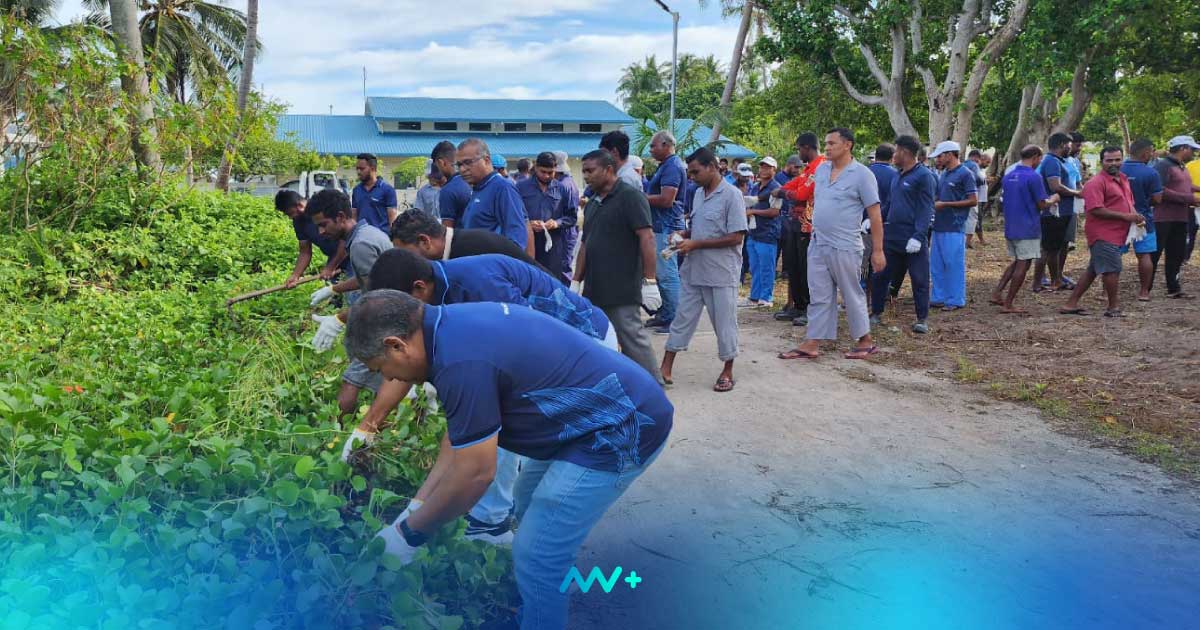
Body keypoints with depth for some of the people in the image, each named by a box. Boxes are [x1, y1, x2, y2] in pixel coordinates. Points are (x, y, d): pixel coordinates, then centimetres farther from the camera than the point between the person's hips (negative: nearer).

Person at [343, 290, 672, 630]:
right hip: (609, 410, 10)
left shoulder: (461, 360, -26)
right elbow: (462, 433, 13)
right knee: (529, 500, 25)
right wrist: (417, 505, 13)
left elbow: (475, 473, -20)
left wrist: (410, 532, -6)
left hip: (622, 428, -10)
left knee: (536, 555, -5)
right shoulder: (457, 324, 5)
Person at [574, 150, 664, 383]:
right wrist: (576, 281, 17)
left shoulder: (630, 197, -9)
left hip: (622, 290, -8)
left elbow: (647, 238, -16)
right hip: (595, 289, 8)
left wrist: (649, 282, -20)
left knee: (632, 338, -5)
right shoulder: (593, 203, 17)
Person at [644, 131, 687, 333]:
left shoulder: (672, 166, -14)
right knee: (664, 273, 16)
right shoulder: (666, 165, 18)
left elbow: (666, 200, -23)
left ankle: (674, 320, -3)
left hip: (666, 228, -11)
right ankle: (665, 315, 24)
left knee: (667, 274, -8)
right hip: (662, 227, 11)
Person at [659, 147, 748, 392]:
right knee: (682, 318, 9)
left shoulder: (731, 195, -13)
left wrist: (695, 244, -18)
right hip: (693, 271, 7)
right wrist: (684, 234, 1)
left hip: (721, 273, -7)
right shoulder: (699, 193, 10)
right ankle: (666, 369, 16)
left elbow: (736, 237, -17)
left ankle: (727, 372, 20)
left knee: (725, 323, 5)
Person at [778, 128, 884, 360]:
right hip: (817, 245, 6)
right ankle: (812, 344, 11)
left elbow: (875, 215, -10)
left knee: (852, 296, 5)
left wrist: (878, 251, -12)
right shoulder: (821, 169, 9)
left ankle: (866, 341, 19)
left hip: (844, 248, -6)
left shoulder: (862, 174, -9)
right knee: (819, 297, 8)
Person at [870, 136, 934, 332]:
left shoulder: (924, 176, -10)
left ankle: (922, 319, 11)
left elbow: (926, 210, -15)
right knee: (879, 276, 9)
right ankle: (877, 314, 20)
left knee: (919, 280, 2)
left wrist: (918, 237, -22)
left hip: (913, 240, -8)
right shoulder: (897, 176, 15)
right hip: (891, 237, 8)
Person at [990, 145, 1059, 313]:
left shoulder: (1007, 176, 9)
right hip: (1028, 229, -7)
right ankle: (1008, 304, 2)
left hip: (1010, 228, 7)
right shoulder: (1033, 177, -15)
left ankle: (997, 293, 10)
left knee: (1017, 262, 20)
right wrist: (1053, 199, 8)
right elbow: (1042, 205, -13)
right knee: (1022, 265, 1)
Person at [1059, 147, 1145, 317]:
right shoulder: (1096, 183, -14)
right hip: (1103, 234, -9)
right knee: (1113, 269, -5)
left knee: (1093, 270, 12)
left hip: (1116, 234, 9)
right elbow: (1096, 210, -22)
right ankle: (1113, 308, 9)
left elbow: (1128, 203, 28)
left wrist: (1135, 215, 6)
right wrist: (1125, 216, -21)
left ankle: (1071, 304, 18)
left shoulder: (1123, 180, 16)